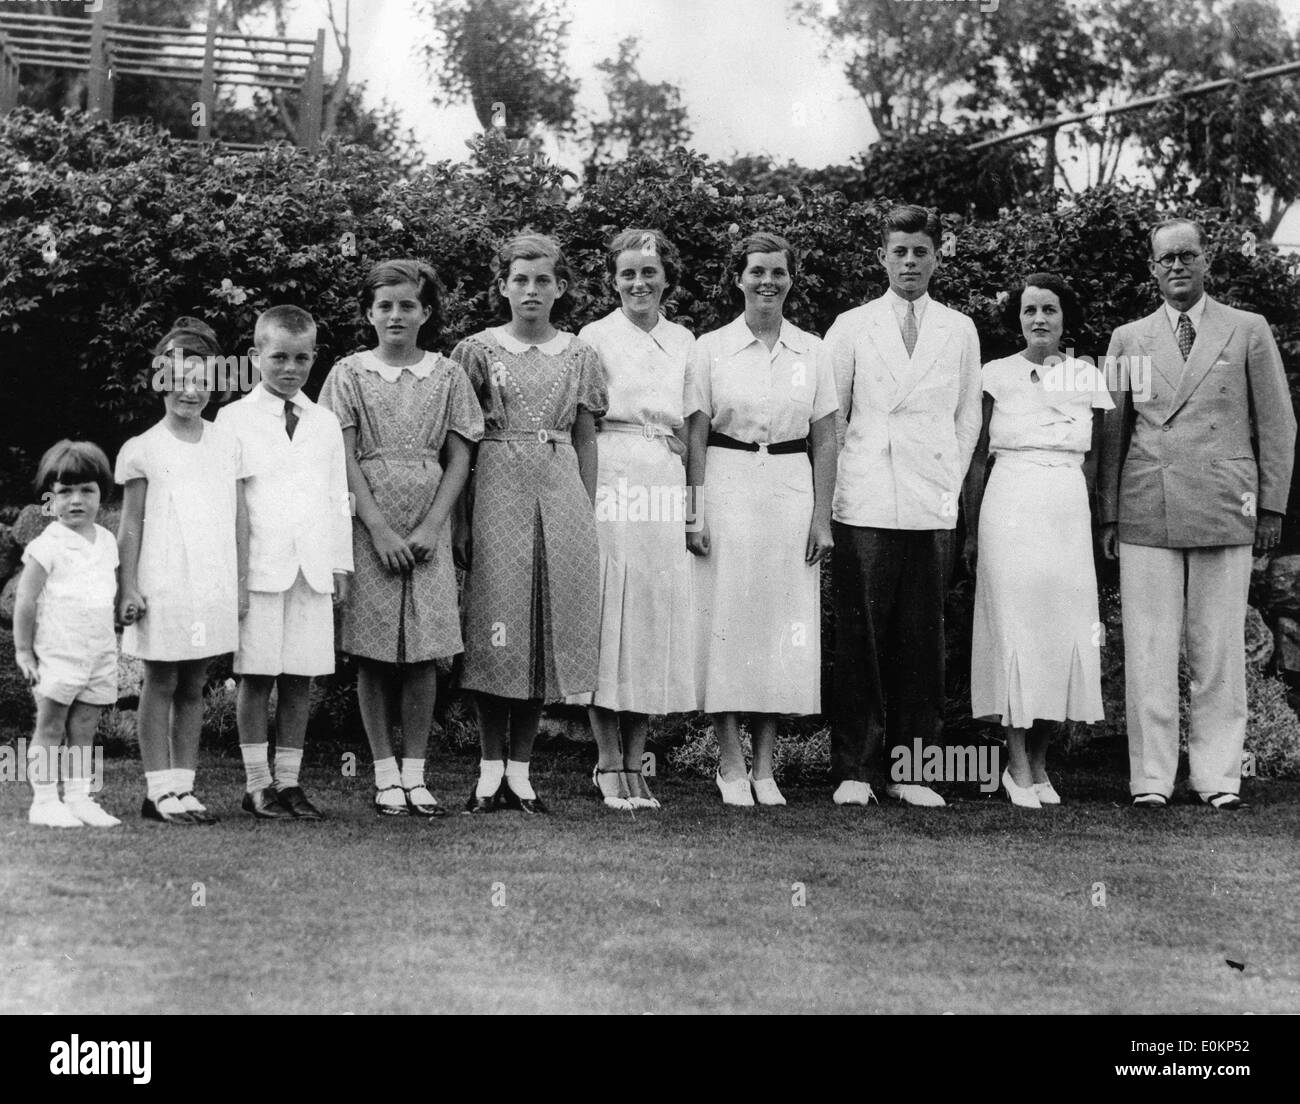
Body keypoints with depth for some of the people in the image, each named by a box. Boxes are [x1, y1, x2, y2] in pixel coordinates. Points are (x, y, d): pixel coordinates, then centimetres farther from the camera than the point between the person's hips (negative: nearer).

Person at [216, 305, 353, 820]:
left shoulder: (326, 423, 14)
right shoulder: (234, 420, 3)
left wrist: (341, 565, 11)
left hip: (313, 568, 3)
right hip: (257, 567, -3)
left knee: (300, 679, 5)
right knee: (256, 677, -1)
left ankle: (288, 779, 11)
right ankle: (257, 783, 6)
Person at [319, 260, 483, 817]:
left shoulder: (446, 375, 7)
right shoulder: (350, 374, 4)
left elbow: (459, 460, 4)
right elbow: (345, 460, -2)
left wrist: (431, 527, -7)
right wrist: (379, 529, -11)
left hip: (428, 525, 1)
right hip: (368, 525, -1)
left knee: (424, 653, 0)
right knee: (373, 654, 0)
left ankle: (415, 774, 7)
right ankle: (386, 776, 7)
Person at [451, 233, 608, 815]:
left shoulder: (580, 356, 10)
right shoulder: (477, 351, 3)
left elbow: (585, 440, 12)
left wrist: (588, 514, 6)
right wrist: (459, 520, -4)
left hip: (562, 494, 2)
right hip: (498, 490, -2)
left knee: (548, 628, 2)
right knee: (496, 627, -3)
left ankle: (520, 770, 10)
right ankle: (491, 768, 6)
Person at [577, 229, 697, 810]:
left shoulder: (683, 340, 15)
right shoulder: (595, 337, 2)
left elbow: (689, 429, 15)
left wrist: (694, 499, 8)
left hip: (666, 486, 4)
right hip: (613, 483, -4)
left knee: (659, 617, 3)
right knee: (610, 614, -5)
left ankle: (634, 763, 9)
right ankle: (609, 766, 1)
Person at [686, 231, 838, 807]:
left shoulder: (812, 352, 7)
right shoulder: (711, 348, 2)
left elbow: (825, 441, 7)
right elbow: (696, 439, 1)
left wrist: (822, 516, 1)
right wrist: (695, 511, -7)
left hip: (791, 494, 2)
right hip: (727, 491, -2)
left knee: (783, 627, 3)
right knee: (726, 621, -2)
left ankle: (764, 766, 11)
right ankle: (730, 764, 7)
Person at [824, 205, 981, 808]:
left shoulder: (960, 331, 12)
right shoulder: (851, 327, 8)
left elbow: (968, 417, 16)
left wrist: (950, 482, 8)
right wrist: (833, 486, 4)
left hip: (932, 508, 2)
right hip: (863, 505, -1)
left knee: (920, 640, 1)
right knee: (859, 639, -3)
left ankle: (911, 770, 8)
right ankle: (852, 771, 3)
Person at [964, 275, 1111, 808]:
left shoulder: (1087, 378, 9)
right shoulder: (996, 375, 3)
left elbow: (1093, 457, 14)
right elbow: (978, 456, 7)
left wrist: (1092, 517, 9)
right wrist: (971, 524, 7)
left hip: (1069, 509, 3)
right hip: (1011, 506, -2)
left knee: (1064, 625, 0)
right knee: (1014, 624, -5)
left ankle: (1040, 764, 9)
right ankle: (1017, 764, 0)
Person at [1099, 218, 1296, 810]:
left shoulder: (1249, 332, 9)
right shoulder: (1128, 339, 14)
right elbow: (1113, 431, 14)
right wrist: (1108, 512, 7)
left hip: (1224, 511, -1)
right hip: (1145, 512, 1)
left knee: (1219, 647, 1)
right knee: (1149, 651, -1)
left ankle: (1218, 776, 8)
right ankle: (1151, 777, 5)